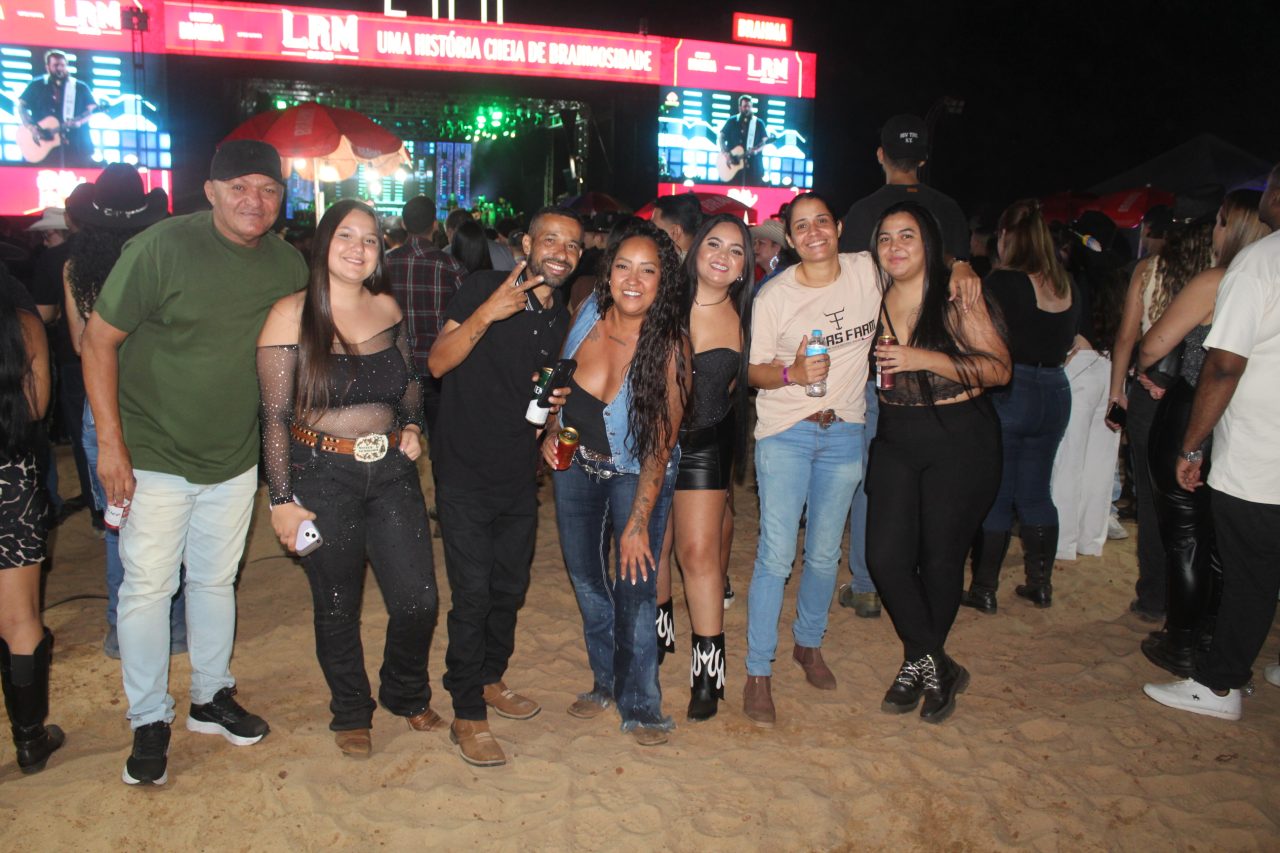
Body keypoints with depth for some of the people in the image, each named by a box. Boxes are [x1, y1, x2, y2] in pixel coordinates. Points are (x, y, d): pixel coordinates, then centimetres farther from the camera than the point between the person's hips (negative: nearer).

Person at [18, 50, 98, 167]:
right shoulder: (37, 86, 9)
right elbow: (21, 106, 7)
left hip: (76, 146, 0)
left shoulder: (80, 88, 10)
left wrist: (79, 121, -17)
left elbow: (92, 109, 4)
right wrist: (32, 128, -10)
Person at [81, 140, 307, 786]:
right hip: (153, 457, -4)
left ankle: (211, 698, 33)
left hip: (234, 459, 4)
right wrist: (110, 441, -16)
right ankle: (150, 722, 20)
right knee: (148, 586, 3)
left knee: (216, 580, 16)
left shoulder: (288, 265, -1)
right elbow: (99, 340, -12)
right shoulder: (162, 247, -16)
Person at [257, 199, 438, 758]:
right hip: (323, 476, -3)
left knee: (418, 600, 3)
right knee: (337, 608, 11)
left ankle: (408, 695, 33)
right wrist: (282, 499, -11)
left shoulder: (387, 308, 5)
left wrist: (412, 426, 2)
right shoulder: (292, 315, -9)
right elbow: (275, 415, -9)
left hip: (392, 470, 4)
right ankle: (351, 714, 35)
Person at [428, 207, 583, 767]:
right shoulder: (483, 288, -11)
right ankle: (467, 715, 13)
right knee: (473, 595, -2)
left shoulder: (560, 319, 8)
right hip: (466, 473, -6)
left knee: (510, 588, 17)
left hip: (519, 474, 6)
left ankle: (490, 679, 39)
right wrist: (485, 314, -32)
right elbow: (438, 363, -19)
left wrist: (550, 401, -3)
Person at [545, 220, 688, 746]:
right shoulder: (589, 315, -13)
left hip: (636, 475, -4)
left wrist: (639, 521, -20)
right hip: (576, 465, 4)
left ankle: (640, 706, 19)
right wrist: (551, 432, -3)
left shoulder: (669, 346, -23)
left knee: (635, 589, -2)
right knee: (585, 578, 14)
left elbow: (660, 444, -20)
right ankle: (605, 683, 36)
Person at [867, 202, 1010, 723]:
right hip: (895, 441, 4)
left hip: (959, 441, -4)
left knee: (940, 558, 4)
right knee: (886, 556, -4)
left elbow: (1000, 369, -13)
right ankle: (935, 667, 16)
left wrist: (926, 359, -22)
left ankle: (920, 661, 28)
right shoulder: (877, 301, 6)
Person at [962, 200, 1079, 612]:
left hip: (1008, 392, -6)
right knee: (1036, 491, 15)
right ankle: (1041, 584, 24)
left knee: (995, 493, 3)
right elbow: (1067, 342, 14)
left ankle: (984, 590, 10)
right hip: (1055, 392, 6)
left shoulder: (1001, 282, -14)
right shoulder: (1066, 285, 4)